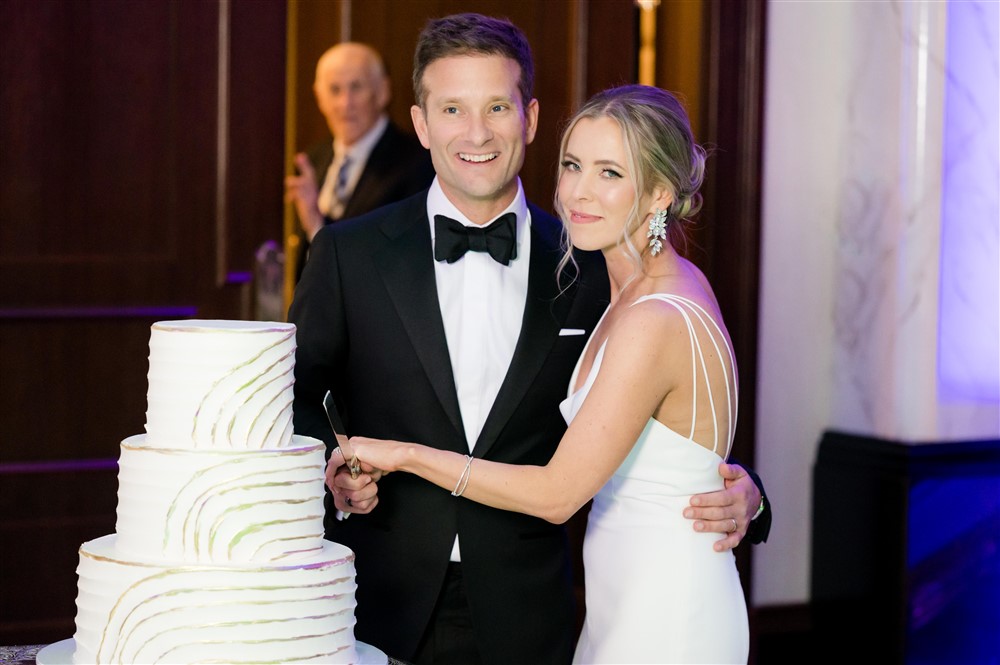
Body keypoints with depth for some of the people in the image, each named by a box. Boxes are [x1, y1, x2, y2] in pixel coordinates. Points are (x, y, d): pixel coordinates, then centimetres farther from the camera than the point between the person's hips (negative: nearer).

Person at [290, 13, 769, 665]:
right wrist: (329, 466, -13)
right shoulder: (349, 254, -1)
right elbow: (294, 394, 7)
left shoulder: (587, 268, 1)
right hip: (381, 611, 0)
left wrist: (735, 494, -10)